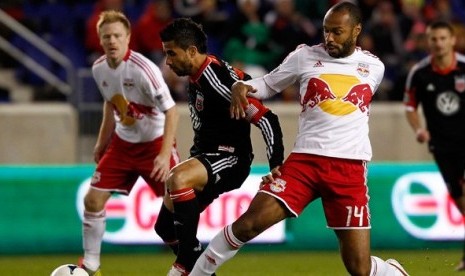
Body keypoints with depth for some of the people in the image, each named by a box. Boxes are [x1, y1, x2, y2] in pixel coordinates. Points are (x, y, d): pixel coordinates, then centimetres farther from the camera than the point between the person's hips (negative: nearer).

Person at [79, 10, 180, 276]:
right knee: (93, 200, 0)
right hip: (123, 142, 6)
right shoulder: (99, 69, -5)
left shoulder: (143, 69, -25)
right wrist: (102, 143, 17)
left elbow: (171, 111, -24)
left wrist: (165, 154, -31)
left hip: (155, 142, -6)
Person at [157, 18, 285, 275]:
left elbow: (265, 119, -23)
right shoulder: (196, 78, 8)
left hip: (229, 158, -10)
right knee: (165, 226, 9)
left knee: (177, 179, -36)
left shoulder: (217, 78, -21)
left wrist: (276, 165, -26)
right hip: (205, 157, 10)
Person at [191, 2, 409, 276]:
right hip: (305, 160, 0)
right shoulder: (306, 57, 6)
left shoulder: (374, 67, 9)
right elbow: (268, 85, 15)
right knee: (249, 223, -18)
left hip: (350, 170, 0)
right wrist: (241, 86, -7)